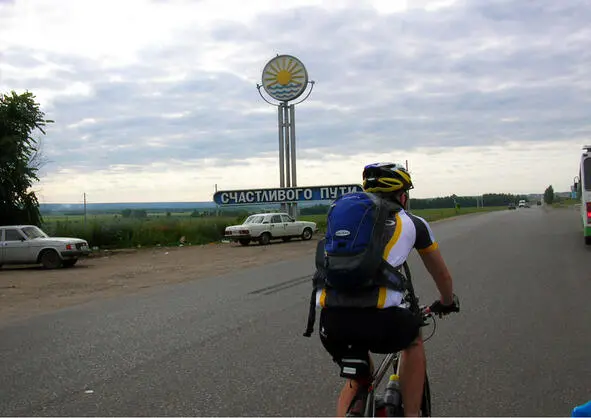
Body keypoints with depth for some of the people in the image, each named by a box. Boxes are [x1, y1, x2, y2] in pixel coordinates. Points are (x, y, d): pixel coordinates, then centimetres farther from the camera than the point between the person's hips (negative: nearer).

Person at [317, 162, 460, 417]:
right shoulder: (412, 223, 20)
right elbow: (441, 274, 34)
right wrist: (447, 302, 56)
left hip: (330, 319, 4)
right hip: (377, 316, -3)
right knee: (414, 339, 32)